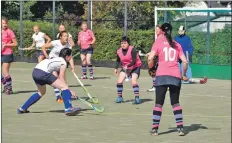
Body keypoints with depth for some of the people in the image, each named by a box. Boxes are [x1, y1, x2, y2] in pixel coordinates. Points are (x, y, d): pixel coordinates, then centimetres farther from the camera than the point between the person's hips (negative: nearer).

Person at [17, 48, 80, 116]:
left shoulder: (57, 59, 28)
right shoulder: (63, 62, 4)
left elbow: (59, 78, 27)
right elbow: (62, 79, 1)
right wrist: (69, 91, 3)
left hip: (35, 71, 9)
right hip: (43, 73, -9)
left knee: (41, 92, 32)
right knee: (64, 86, -7)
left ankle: (22, 108, 35)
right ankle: (68, 108, -19)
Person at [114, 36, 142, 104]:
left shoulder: (132, 50, -25)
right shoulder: (119, 51, -9)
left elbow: (134, 61, -30)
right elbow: (118, 61, 10)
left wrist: (127, 66, -43)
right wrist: (116, 68, 0)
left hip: (135, 67, -5)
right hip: (125, 68, 5)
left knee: (134, 81, -22)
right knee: (119, 81, -6)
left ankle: (137, 98, -17)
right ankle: (119, 97, 9)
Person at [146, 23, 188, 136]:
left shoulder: (158, 42, 5)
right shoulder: (176, 45, 14)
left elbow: (150, 58, -6)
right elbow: (185, 61, 8)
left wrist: (148, 55, 16)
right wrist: (184, 75, 20)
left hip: (162, 75, -2)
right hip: (176, 76, 3)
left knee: (159, 103, 2)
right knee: (175, 103, 13)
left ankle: (155, 129, 1)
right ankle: (180, 128, 6)